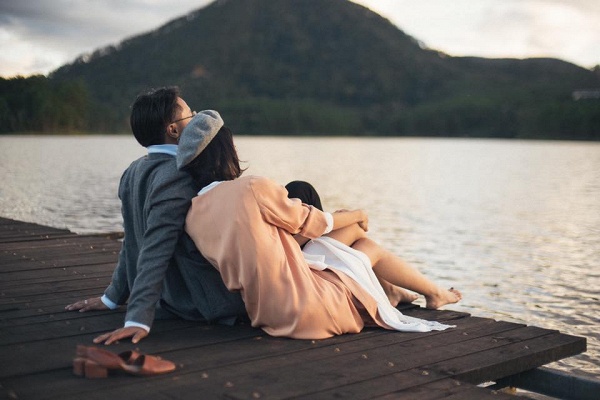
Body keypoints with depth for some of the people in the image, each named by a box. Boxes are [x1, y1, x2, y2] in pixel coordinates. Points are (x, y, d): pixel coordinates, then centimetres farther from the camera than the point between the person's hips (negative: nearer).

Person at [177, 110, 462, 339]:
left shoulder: (192, 216, 0)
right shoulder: (253, 189, -20)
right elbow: (309, 222, -4)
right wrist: (356, 215, 16)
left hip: (262, 312, 7)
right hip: (304, 308, -7)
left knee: (355, 231, 20)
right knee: (369, 247, 20)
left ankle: (396, 292, 45)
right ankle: (434, 293, 44)